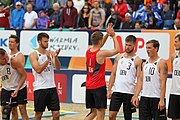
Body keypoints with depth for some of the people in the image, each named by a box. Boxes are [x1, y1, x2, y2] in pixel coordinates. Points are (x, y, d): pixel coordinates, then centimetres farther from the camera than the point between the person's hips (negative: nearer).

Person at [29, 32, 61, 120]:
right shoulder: (33, 55, -5)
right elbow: (38, 70, -17)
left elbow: (58, 68, -3)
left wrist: (55, 57, -19)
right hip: (40, 88, -4)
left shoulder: (51, 53, 7)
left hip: (51, 87, 4)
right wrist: (48, 59, -24)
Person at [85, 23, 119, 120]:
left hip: (89, 86, 7)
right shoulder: (100, 54, -15)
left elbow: (99, 45, 24)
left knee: (94, 112, 16)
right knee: (100, 111, -2)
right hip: (99, 86, -7)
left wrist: (107, 34, 15)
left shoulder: (88, 51, 5)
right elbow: (117, 50, -6)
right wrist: (113, 36, 4)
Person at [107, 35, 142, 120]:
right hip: (117, 91, 3)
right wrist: (109, 90, 5)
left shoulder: (137, 60, -3)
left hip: (129, 92, -3)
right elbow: (113, 74, 12)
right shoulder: (119, 57, 9)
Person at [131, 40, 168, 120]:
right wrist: (136, 96, 4)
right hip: (144, 98, 7)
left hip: (157, 98, -7)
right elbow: (140, 81, 13)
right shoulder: (145, 63, 12)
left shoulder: (161, 63, -8)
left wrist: (162, 100, -20)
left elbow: (163, 82, -14)